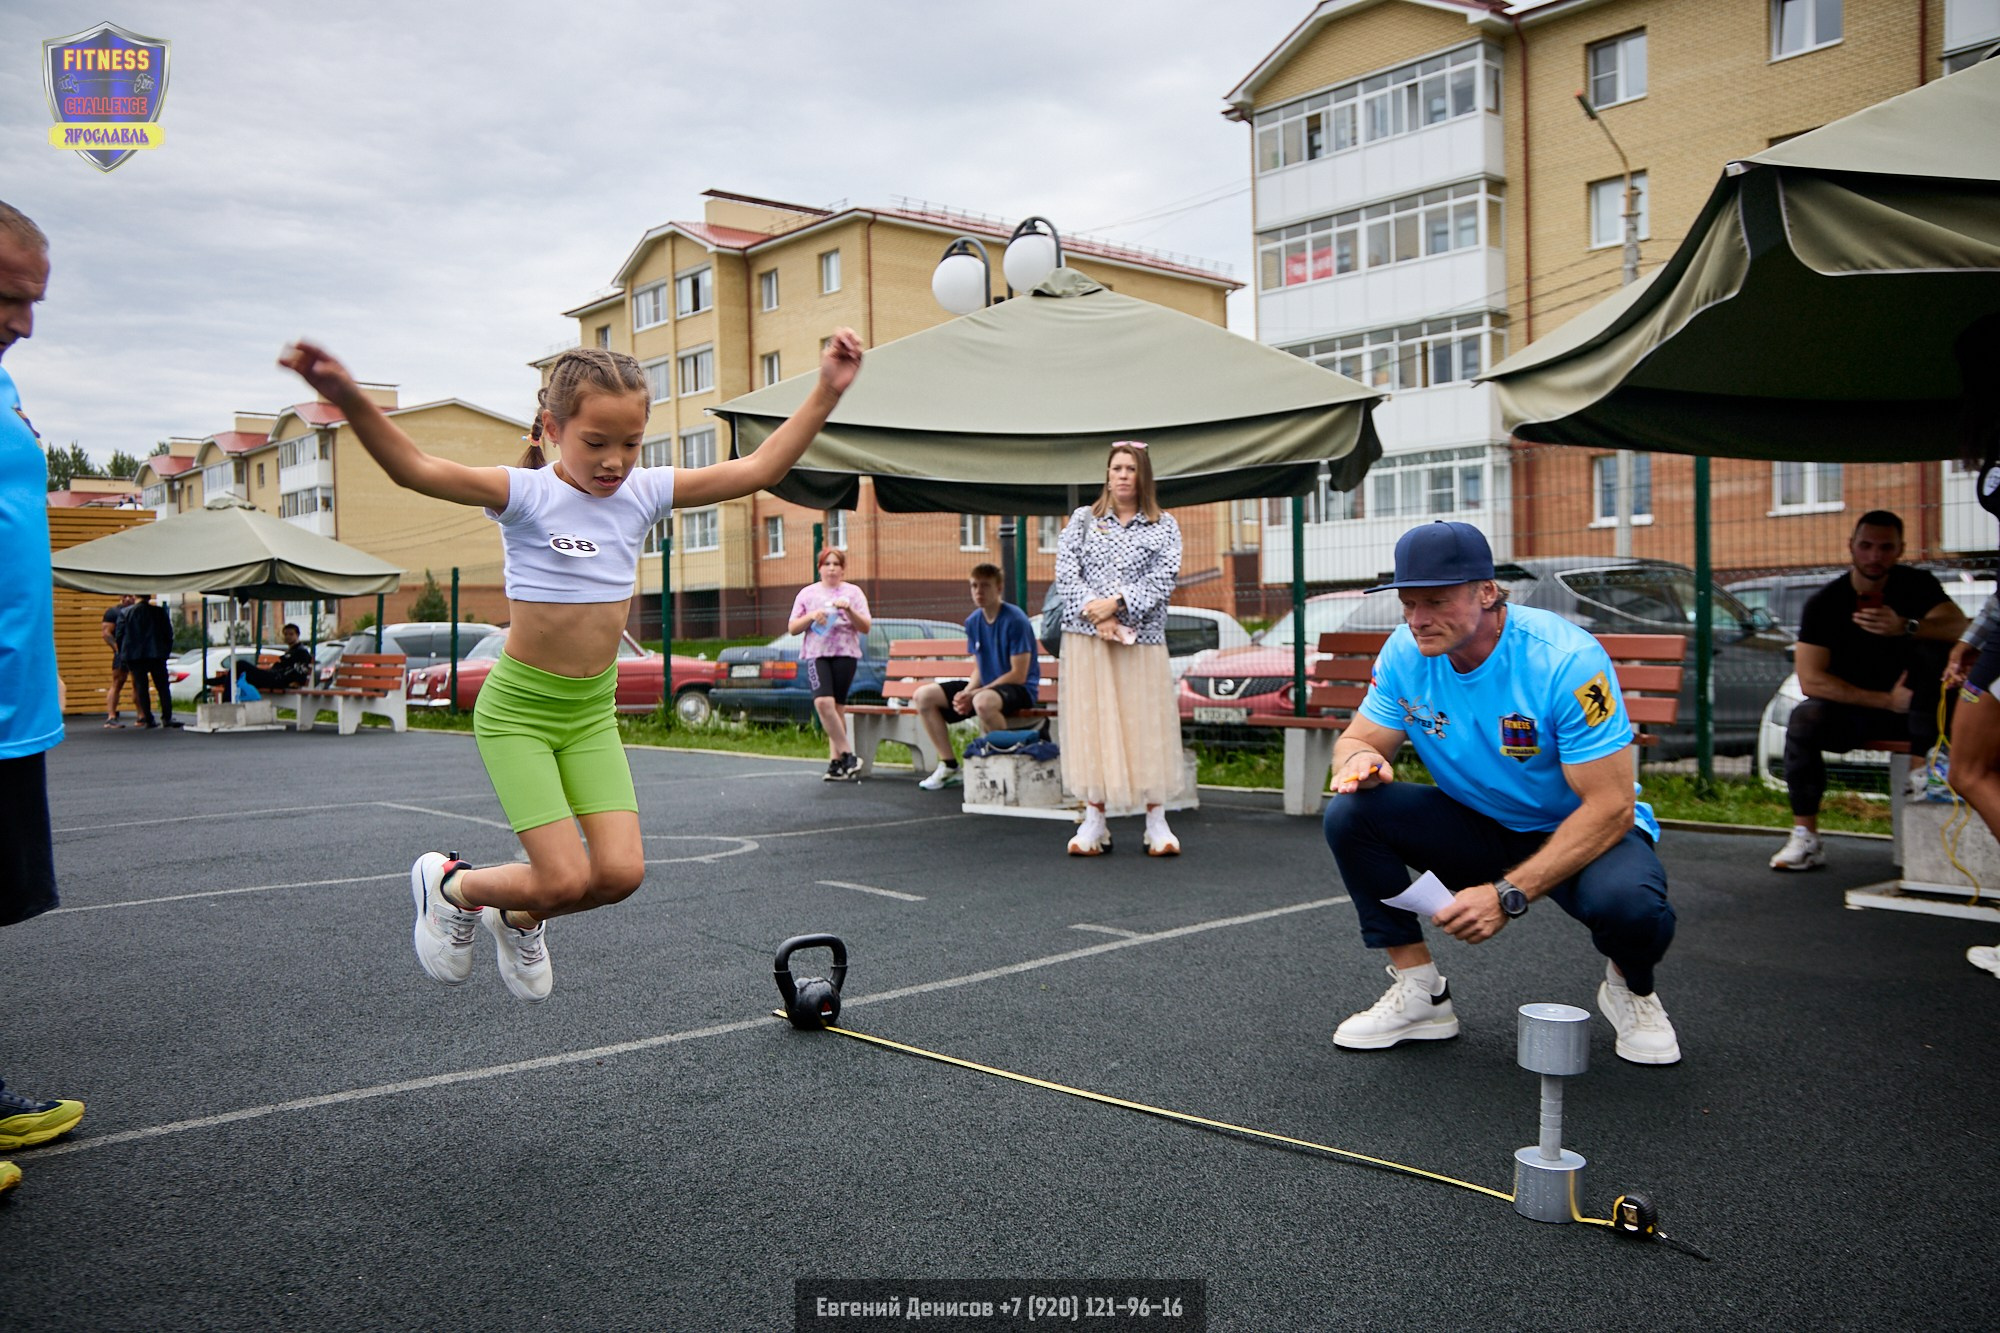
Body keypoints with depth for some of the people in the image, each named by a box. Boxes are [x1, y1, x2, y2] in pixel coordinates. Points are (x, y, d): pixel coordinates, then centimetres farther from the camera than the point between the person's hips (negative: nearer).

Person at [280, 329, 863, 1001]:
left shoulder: (644, 492, -1)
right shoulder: (528, 494, -15)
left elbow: (758, 468, -1)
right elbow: (415, 468, -30)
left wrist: (827, 391, -7)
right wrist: (349, 399, -48)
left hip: (593, 711, 5)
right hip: (518, 709, -5)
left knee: (621, 872, -5)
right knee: (567, 878, -10)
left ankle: (520, 918, 29)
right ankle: (447, 883, 23)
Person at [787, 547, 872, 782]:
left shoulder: (853, 592, 10)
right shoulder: (807, 593, 13)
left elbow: (865, 627, 3)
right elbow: (791, 628, 11)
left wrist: (849, 610, -13)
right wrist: (811, 617, -7)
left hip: (845, 654, 0)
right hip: (816, 654, 0)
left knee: (837, 707, -3)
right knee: (823, 702, -20)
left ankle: (835, 760, 6)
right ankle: (848, 754, -13)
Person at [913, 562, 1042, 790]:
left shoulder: (1015, 620, -16)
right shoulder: (973, 622, 7)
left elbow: (1018, 675, -19)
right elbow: (979, 668, 12)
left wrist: (974, 694, -20)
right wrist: (965, 693, -11)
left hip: (1020, 689, -8)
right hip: (986, 686, 8)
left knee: (983, 702, -42)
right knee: (923, 696, -2)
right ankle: (950, 767, 3)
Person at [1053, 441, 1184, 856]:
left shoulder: (1163, 526, 9)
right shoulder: (1082, 519, 11)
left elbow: (1164, 578, -3)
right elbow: (1065, 572, 1)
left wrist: (1116, 603, -15)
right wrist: (1095, 614, -13)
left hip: (1142, 638, 0)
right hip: (1086, 636, 1)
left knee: (1147, 724, -1)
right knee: (1090, 722, 0)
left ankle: (1157, 823, 5)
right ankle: (1094, 821, 5)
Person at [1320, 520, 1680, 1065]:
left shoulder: (1568, 659, -27)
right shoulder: (1406, 652, -12)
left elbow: (1611, 808, -27)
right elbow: (1356, 739, -1)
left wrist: (1508, 893, -33)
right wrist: (1362, 762, -29)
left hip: (1587, 833, -4)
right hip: (1477, 829, 4)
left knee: (1628, 902, -38)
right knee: (1350, 812, -19)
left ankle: (1631, 989, 3)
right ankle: (1419, 994, -4)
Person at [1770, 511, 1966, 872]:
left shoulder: (1916, 585, -3)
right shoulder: (1825, 603, -9)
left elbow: (1959, 625, -23)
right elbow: (1811, 681, -17)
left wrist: (1906, 627, -43)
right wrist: (1886, 700, -21)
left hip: (1911, 709, 1)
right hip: (1848, 711, -1)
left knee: (1933, 646, -24)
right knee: (1804, 720, -32)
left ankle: (1920, 768, -22)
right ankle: (1805, 838, -31)